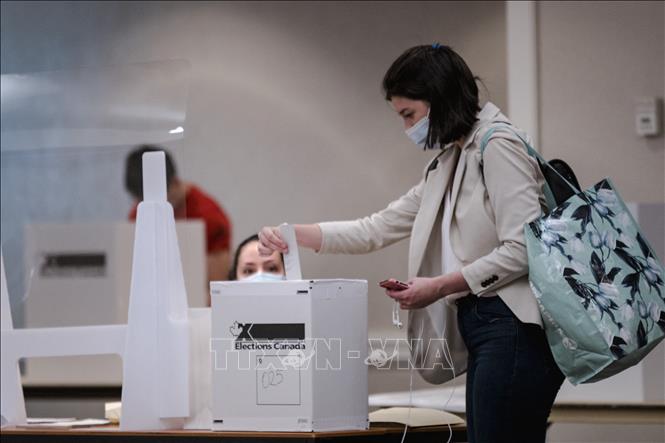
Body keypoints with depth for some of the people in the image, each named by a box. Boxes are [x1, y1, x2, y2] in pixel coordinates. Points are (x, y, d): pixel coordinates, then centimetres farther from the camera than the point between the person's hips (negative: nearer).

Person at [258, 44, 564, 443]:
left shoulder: (498, 146, -7)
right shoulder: (448, 164, 22)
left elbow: (521, 249, -15)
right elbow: (379, 228, 25)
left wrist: (440, 286, -11)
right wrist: (293, 235, 17)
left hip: (513, 330, -9)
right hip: (479, 329, 9)